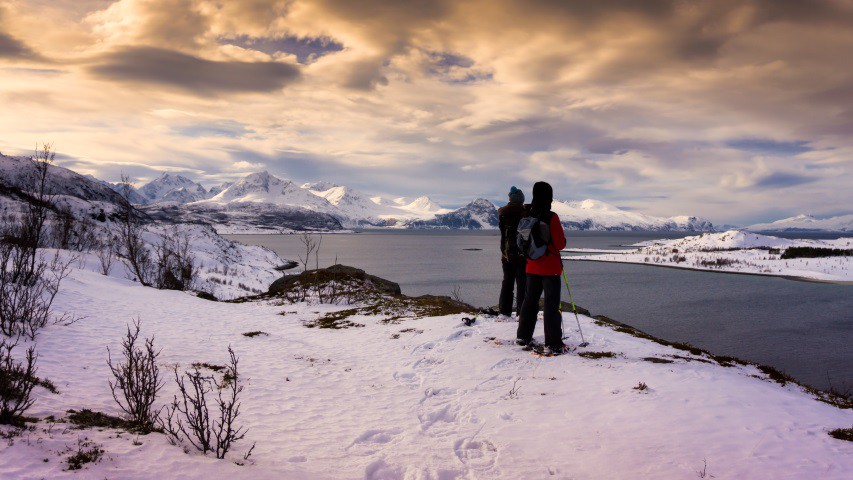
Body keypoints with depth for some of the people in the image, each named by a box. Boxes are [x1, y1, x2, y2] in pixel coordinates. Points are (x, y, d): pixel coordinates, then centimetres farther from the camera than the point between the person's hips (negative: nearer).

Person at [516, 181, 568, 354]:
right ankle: (553, 344, -2)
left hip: (532, 267, 6)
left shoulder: (527, 215, 1)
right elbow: (560, 244, -13)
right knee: (552, 304, -2)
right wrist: (558, 242, 7)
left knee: (530, 300, 17)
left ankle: (523, 336, 26)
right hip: (550, 268, -6)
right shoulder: (551, 217, -17)